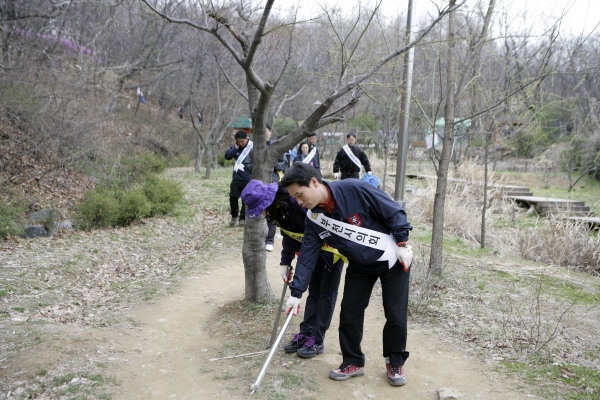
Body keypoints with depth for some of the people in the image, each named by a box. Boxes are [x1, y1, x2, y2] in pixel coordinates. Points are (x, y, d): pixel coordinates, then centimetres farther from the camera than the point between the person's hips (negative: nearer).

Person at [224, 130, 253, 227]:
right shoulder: (235, 146, 3)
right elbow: (227, 156, -4)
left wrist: (250, 166, -17)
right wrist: (235, 148, -14)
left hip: (248, 179, -4)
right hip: (236, 178, 4)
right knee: (233, 197, 7)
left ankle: (243, 218, 19)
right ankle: (234, 216, 27)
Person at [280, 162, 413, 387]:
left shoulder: (354, 190, -28)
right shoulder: (314, 219, -10)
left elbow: (394, 212, -20)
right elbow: (307, 256, -8)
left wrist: (402, 243, -18)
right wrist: (296, 292, -13)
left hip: (393, 259, -4)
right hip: (360, 265, 5)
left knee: (395, 314, 1)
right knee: (349, 313, 2)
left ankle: (395, 362, 22)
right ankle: (353, 362, 21)